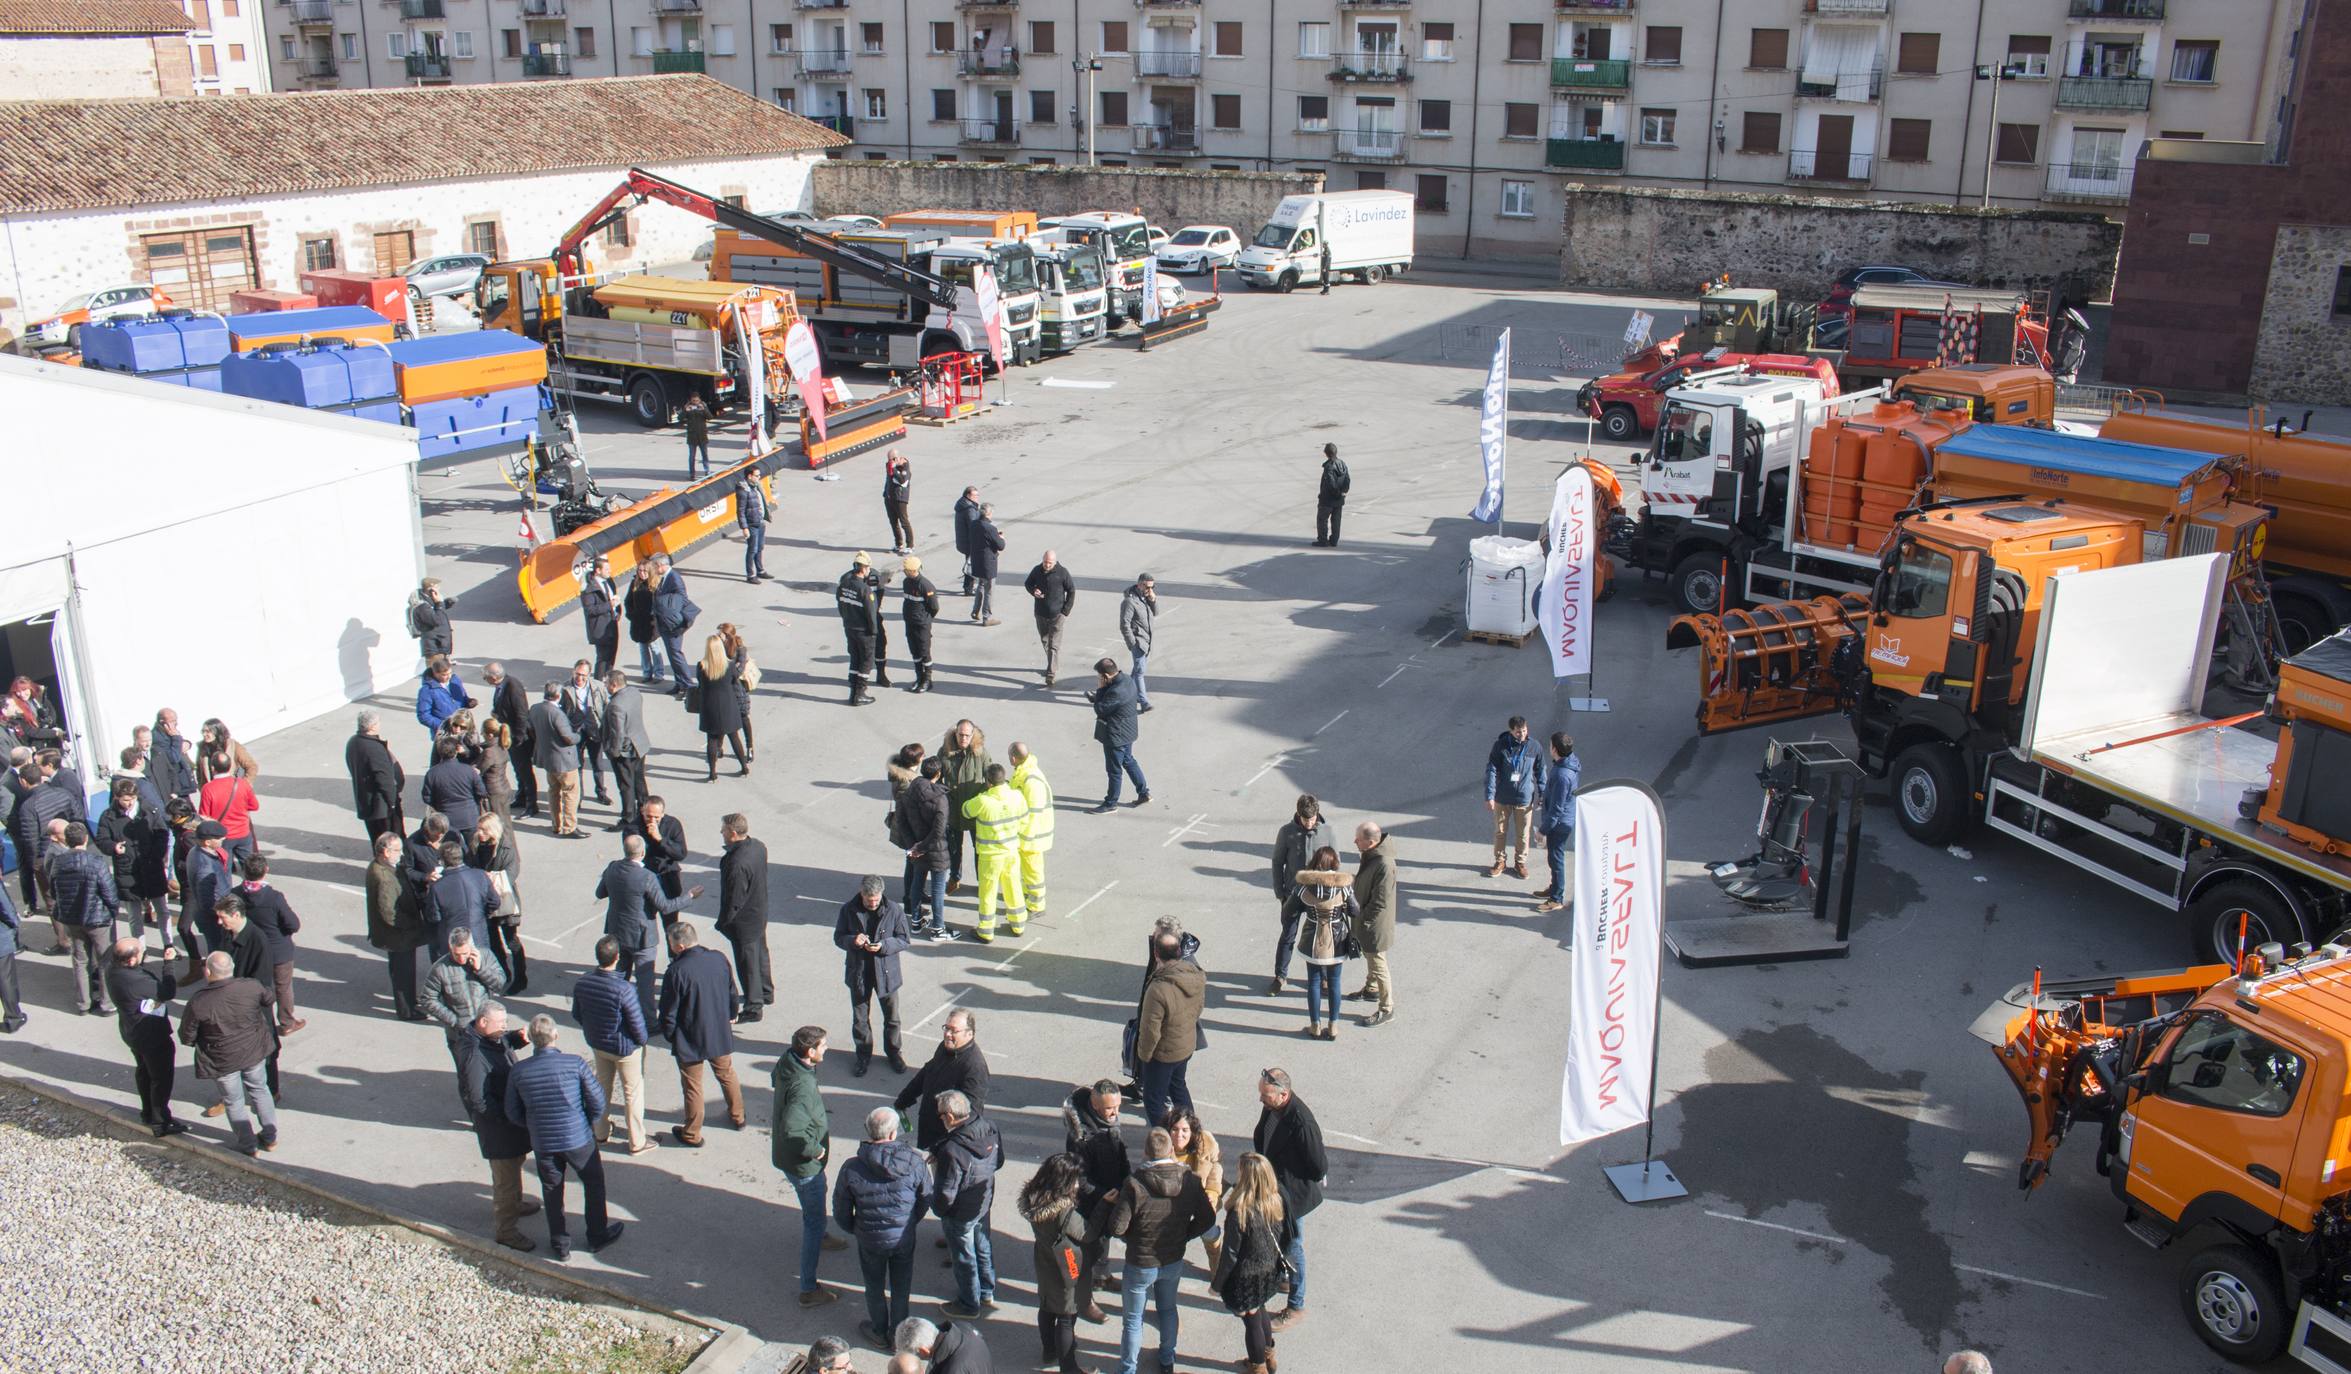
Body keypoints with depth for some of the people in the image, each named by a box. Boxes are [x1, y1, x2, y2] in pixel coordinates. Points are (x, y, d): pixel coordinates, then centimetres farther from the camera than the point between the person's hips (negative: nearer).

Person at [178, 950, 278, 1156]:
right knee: (259, 1089, 24)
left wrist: (206, 1037, 8)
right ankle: (270, 1137, 34)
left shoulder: (198, 1002, -25)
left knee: (234, 1101, 17)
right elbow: (268, 998, 5)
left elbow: (186, 1038, -13)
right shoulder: (251, 987, -19)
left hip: (222, 1060, -3)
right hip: (254, 1052, 3)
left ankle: (247, 1145, 30)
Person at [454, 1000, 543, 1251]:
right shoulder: (474, 1054, -32)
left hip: (510, 1115, 10)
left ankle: (514, 1204, 50)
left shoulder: (491, 1036, -5)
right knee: (506, 1177, 3)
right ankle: (505, 1230, 17)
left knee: (513, 1165, 29)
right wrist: (510, 1115, -23)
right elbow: (478, 1100, -30)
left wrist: (518, 1037, -7)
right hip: (497, 1124, -10)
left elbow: (506, 1041, 18)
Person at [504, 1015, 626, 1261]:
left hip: (542, 1144, 2)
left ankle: (560, 1245, 33)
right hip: (578, 1139, -2)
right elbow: (597, 1103, -13)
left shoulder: (517, 1072, -12)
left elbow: (513, 1114, -1)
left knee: (552, 1193, 21)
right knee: (594, 1184, 21)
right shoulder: (575, 1064, -19)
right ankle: (598, 1236, 34)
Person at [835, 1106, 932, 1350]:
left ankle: (879, 1332, 44)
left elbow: (841, 1212, -9)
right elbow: (925, 1201, -5)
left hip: (870, 1240, -1)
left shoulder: (851, 1169, -22)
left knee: (874, 1286, 24)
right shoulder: (915, 1163, -21)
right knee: (901, 1287, 22)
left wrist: (855, 1229, 12)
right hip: (904, 1238, 1)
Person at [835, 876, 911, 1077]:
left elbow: (905, 939, -6)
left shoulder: (893, 910, -13)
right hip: (858, 972, 1)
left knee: (892, 1017, 13)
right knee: (860, 1019, 13)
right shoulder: (848, 910, -9)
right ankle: (864, 1056, 31)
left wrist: (884, 945, -23)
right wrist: (852, 940, -23)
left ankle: (893, 1052, 34)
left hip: (886, 972, -1)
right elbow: (838, 938, 0)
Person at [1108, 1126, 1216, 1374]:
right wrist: (1183, 1236, 5)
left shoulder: (1134, 1185, -27)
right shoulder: (1190, 1181, -15)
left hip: (1140, 1264, -4)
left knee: (1132, 1318, 16)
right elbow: (1207, 1219, -6)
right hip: (1174, 1261, 4)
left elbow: (1117, 1227, -23)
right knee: (1168, 1309, 28)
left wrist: (1132, 1239, -3)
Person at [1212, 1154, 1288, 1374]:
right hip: (1270, 1273, 6)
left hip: (1246, 1279, -6)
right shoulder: (1275, 1203, -12)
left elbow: (1230, 1254, -22)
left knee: (1251, 1320, 15)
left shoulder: (1239, 1213, -31)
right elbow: (1280, 1238, 2)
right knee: (1260, 1311, 29)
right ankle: (1268, 1356, 48)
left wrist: (1216, 1284, -9)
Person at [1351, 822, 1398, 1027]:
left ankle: (1387, 1009, 18)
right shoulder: (1370, 855, -4)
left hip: (1376, 925, -9)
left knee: (1378, 966, 4)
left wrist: (1362, 919, -19)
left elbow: (1380, 902, -28)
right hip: (1365, 920, 9)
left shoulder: (1384, 865, -33)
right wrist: (1359, 915, 15)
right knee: (1369, 957, 28)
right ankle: (1371, 989, 50)